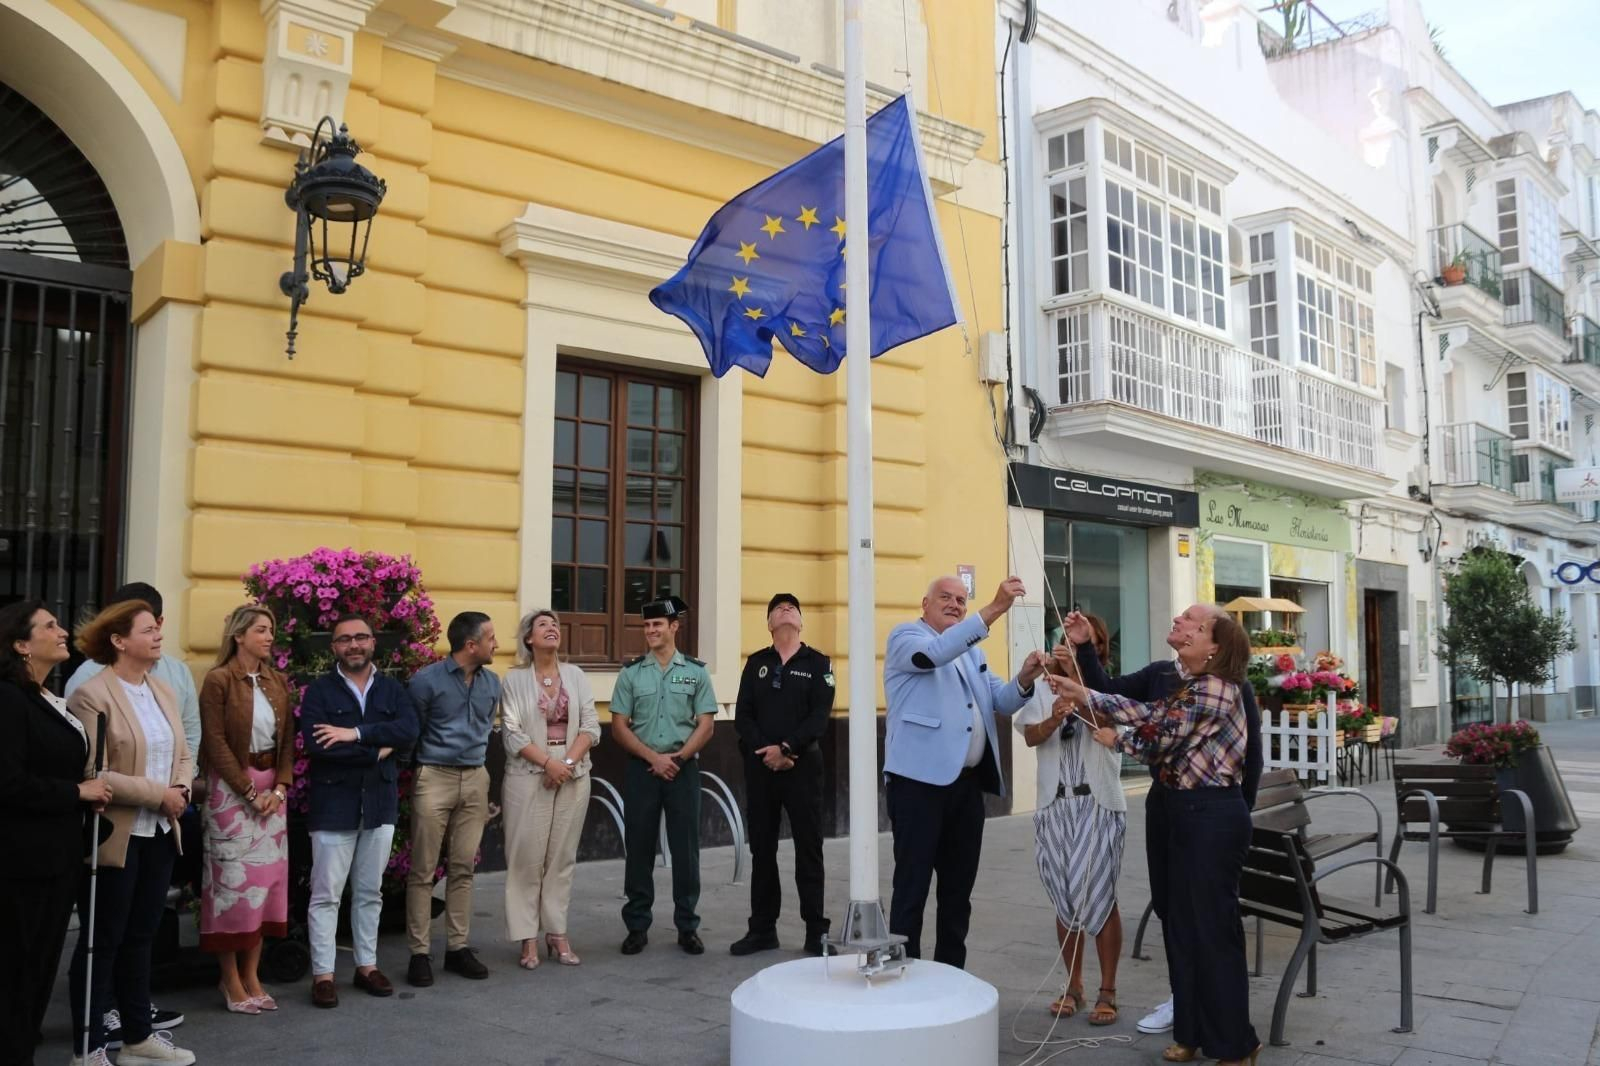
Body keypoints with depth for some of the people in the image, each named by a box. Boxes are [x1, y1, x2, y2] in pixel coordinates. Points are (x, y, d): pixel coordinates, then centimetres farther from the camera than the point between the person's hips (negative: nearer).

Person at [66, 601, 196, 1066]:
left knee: (140, 937, 16)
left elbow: (183, 754, 11)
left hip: (160, 833, 7)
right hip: (115, 837, -7)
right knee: (102, 942, 5)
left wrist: (181, 789, -8)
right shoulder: (91, 694, -14)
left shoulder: (162, 690, 10)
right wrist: (157, 794, -19)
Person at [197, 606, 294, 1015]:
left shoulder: (277, 681, 9)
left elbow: (287, 739, 8)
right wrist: (249, 792, -14)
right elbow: (216, 743, -11)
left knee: (267, 879, 6)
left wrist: (279, 788, -4)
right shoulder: (218, 680, -7)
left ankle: (251, 975, 15)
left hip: (272, 788, 6)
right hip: (232, 789, -6)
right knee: (234, 880, -1)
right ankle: (231, 981, 9)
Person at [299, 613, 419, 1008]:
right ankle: (323, 974, 10)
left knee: (370, 892, 13)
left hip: (380, 801, 3)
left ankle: (367, 965, 24)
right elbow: (314, 744, -17)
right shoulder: (318, 691, -2)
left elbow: (409, 730, -10)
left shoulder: (391, 689, 7)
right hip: (333, 802, -3)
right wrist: (376, 751, -13)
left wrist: (356, 732, -20)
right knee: (326, 894, 1)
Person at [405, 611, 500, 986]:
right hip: (435, 777, -5)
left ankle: (457, 947, 17)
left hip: (475, 779, 5)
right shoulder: (427, 680, -9)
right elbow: (411, 732, 0)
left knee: (463, 868, 9)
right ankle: (419, 953, 8)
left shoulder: (491, 683, 7)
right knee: (423, 871, 0)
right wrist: (422, 767, 6)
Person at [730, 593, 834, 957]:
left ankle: (816, 931, 9)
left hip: (803, 766, -2)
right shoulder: (755, 663, 10)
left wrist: (786, 749, -17)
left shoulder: (818, 663, 3)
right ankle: (762, 929, 17)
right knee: (762, 848, 8)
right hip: (760, 767, 2)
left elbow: (820, 716, -8)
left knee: (808, 848, 1)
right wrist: (765, 752, -12)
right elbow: (742, 716, 2)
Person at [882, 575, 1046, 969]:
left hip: (968, 784, 7)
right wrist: (994, 608, -30)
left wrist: (1024, 679, -9)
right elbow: (936, 652, -24)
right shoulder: (904, 636, -2)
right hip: (920, 781, -7)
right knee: (912, 887, -4)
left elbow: (1002, 702, 14)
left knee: (959, 888, 14)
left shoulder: (972, 652, 20)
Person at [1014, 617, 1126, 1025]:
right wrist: (1052, 720, -24)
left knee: (1099, 896, -3)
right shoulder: (1046, 688, 7)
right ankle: (1073, 986, 23)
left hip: (1097, 804, -3)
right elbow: (1030, 737, -3)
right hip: (1055, 804, 3)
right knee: (1065, 899, 10)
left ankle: (1107, 991, 10)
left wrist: (1075, 671, -30)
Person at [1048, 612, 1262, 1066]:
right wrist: (1082, 694, 3)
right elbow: (1149, 714, 8)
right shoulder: (1193, 688, 14)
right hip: (1188, 811, 10)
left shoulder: (1211, 689, -16)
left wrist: (1114, 739, -2)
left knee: (1214, 927, -1)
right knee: (1183, 923, 13)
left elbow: (1157, 742, -16)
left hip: (1213, 814, -10)